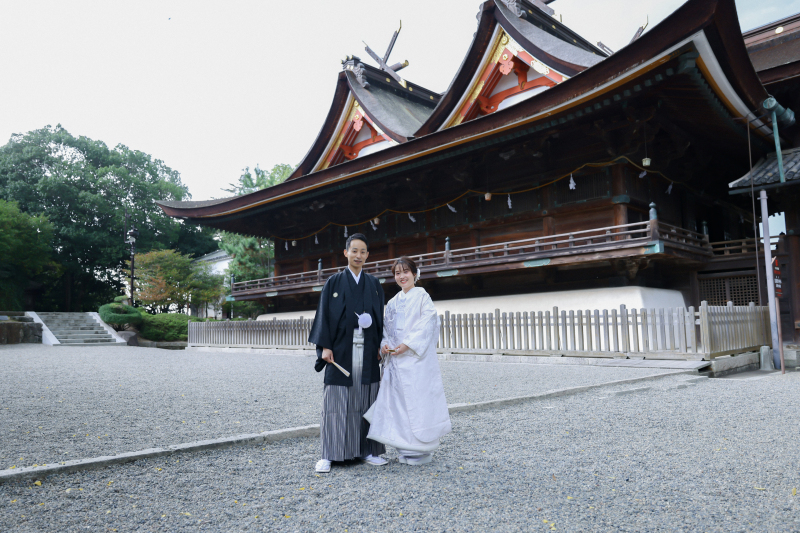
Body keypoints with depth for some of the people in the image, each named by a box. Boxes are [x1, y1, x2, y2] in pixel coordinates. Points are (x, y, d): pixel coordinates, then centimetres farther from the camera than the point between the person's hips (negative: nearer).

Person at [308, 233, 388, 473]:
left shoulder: (374, 285, 11)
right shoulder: (334, 282, 3)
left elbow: (380, 318, 12)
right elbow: (324, 314, -1)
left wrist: (380, 347, 3)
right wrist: (325, 346, -10)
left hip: (367, 351, 3)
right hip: (341, 349, -2)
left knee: (366, 401, 6)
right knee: (336, 402, -2)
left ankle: (367, 450, 17)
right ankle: (328, 455, 5)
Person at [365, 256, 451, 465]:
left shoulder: (422, 297, -2)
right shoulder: (393, 302, 16)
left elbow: (427, 325, -11)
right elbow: (386, 328, 16)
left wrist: (407, 344, -19)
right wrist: (385, 344, -4)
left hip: (416, 358, -6)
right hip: (395, 359, 6)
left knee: (417, 400, -4)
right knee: (398, 401, 6)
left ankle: (421, 450, 7)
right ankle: (406, 449, 17)